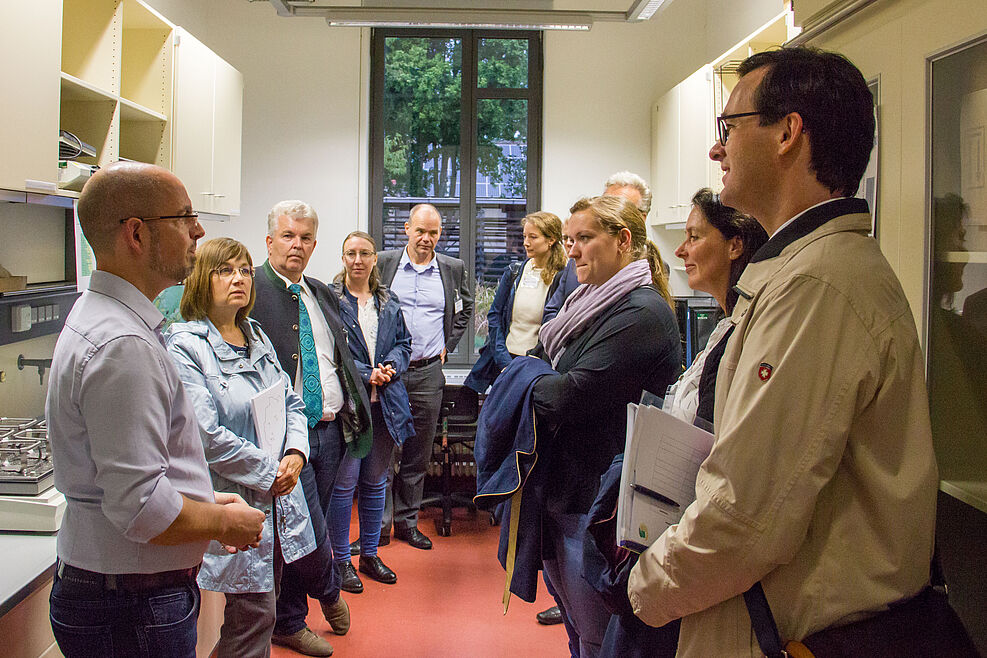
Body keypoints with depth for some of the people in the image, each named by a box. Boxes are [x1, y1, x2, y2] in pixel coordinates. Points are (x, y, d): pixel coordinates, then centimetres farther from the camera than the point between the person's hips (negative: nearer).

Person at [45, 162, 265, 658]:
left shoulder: (94, 317, 10)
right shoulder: (124, 346, -25)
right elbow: (141, 508, -28)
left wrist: (206, 501, 11)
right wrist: (227, 522, -12)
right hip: (134, 614, -10)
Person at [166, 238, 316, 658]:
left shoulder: (256, 336, 12)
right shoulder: (185, 345, -12)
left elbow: (291, 402, 15)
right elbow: (206, 435, -19)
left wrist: (295, 454, -3)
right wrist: (268, 472, -14)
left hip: (277, 497, 7)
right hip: (234, 501, -7)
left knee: (261, 603, 17)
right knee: (255, 612, -1)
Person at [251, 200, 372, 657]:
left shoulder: (322, 295, 15)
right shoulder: (250, 290, -8)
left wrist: (353, 409, 14)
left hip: (330, 429, 7)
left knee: (309, 530, 15)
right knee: (309, 533, -4)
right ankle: (328, 591, 27)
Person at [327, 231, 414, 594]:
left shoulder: (389, 302, 14)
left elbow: (403, 342, 14)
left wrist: (390, 367, -6)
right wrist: (366, 375, -16)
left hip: (384, 403, 5)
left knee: (375, 480, 13)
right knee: (344, 481, -2)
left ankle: (369, 554, 26)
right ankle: (341, 560, 12)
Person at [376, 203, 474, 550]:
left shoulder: (453, 269, 7)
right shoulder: (383, 263, 1)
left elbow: (466, 306, 24)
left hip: (428, 373, 2)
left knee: (418, 455, 10)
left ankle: (408, 522, 22)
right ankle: (379, 525, 10)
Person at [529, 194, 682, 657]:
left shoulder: (642, 313, -17)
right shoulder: (594, 301, 14)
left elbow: (576, 393, -22)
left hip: (595, 498, -9)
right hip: (561, 487, 9)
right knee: (574, 621, 21)